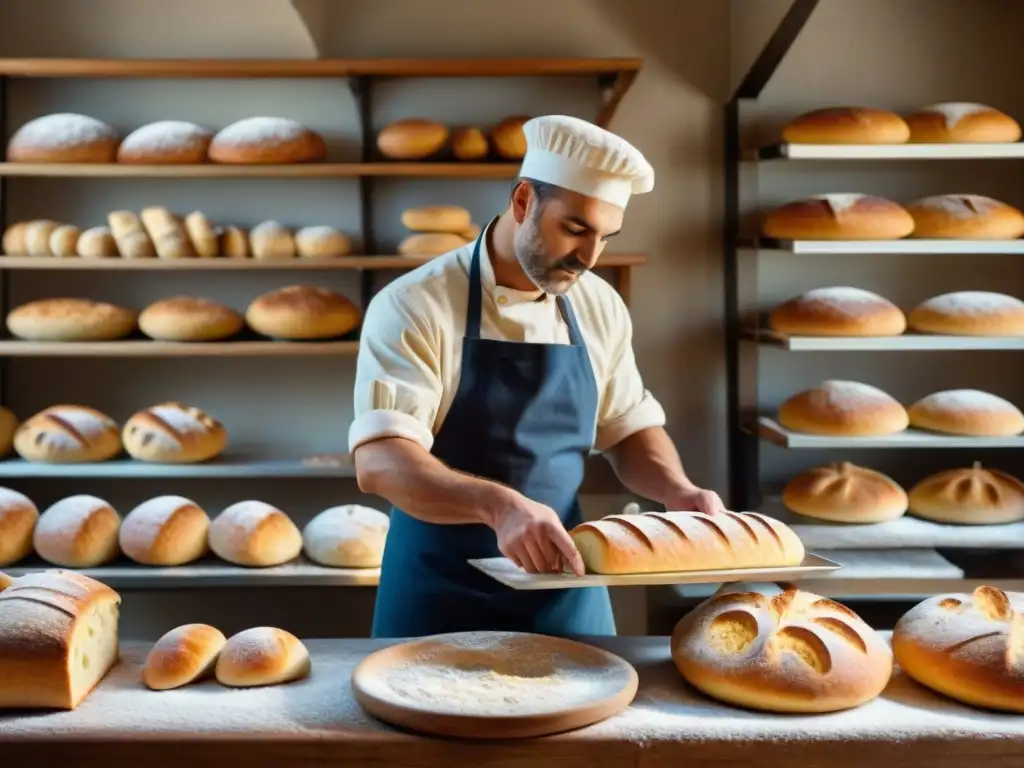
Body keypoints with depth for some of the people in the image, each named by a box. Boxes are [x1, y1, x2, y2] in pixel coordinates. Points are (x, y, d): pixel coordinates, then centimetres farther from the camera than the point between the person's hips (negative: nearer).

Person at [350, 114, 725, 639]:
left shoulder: (600, 308, 1)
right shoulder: (415, 306, -15)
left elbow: (630, 428, 12)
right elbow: (379, 463, -25)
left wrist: (678, 492, -8)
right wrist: (499, 506, -40)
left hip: (566, 592, 5)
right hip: (443, 596, -4)